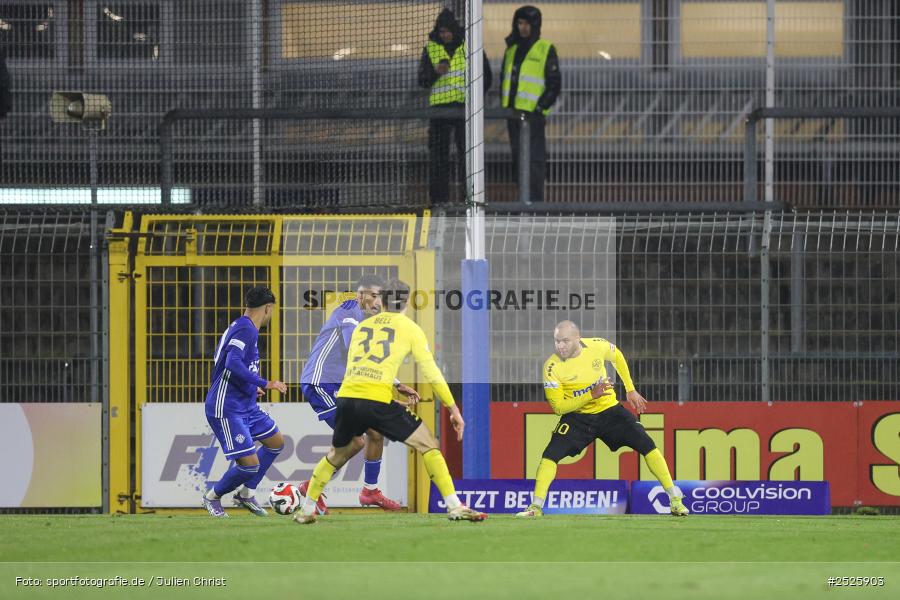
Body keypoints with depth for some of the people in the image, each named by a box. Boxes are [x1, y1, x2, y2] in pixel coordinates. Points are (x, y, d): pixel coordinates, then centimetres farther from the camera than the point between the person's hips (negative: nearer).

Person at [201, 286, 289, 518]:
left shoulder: (243, 327, 14)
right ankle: (213, 497, 11)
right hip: (227, 410, -11)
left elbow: (222, 363, 24)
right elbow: (233, 364, -30)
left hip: (246, 406, 11)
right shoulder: (246, 329, -17)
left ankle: (246, 493, 25)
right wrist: (265, 384, -28)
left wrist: (251, 388, 35)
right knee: (250, 463, -12)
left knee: (276, 442, 19)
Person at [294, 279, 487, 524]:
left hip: (347, 396, 4)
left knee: (337, 455, 28)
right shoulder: (410, 329, 11)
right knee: (428, 445, 6)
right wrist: (454, 410, 13)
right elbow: (432, 373, 7)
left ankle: (306, 510, 29)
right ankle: (454, 506, -4)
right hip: (378, 401, -4)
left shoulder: (362, 326, 23)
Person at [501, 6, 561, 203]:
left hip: (533, 112, -7)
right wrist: (504, 105, 12)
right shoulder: (512, 49, 16)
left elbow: (554, 83, -5)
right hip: (513, 111, 7)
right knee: (517, 156, 10)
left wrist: (540, 106, -12)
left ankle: (535, 199, -10)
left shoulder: (545, 49, -3)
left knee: (534, 157, -9)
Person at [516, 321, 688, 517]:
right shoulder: (552, 367, -21)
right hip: (577, 417, -1)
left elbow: (617, 357, 9)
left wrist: (630, 390, 11)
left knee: (646, 444, -9)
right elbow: (558, 407, -19)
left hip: (609, 410, 1)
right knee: (550, 454, -20)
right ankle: (536, 507, -7)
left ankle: (675, 500, 1)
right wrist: (591, 394, -28)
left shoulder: (597, 346, -15)